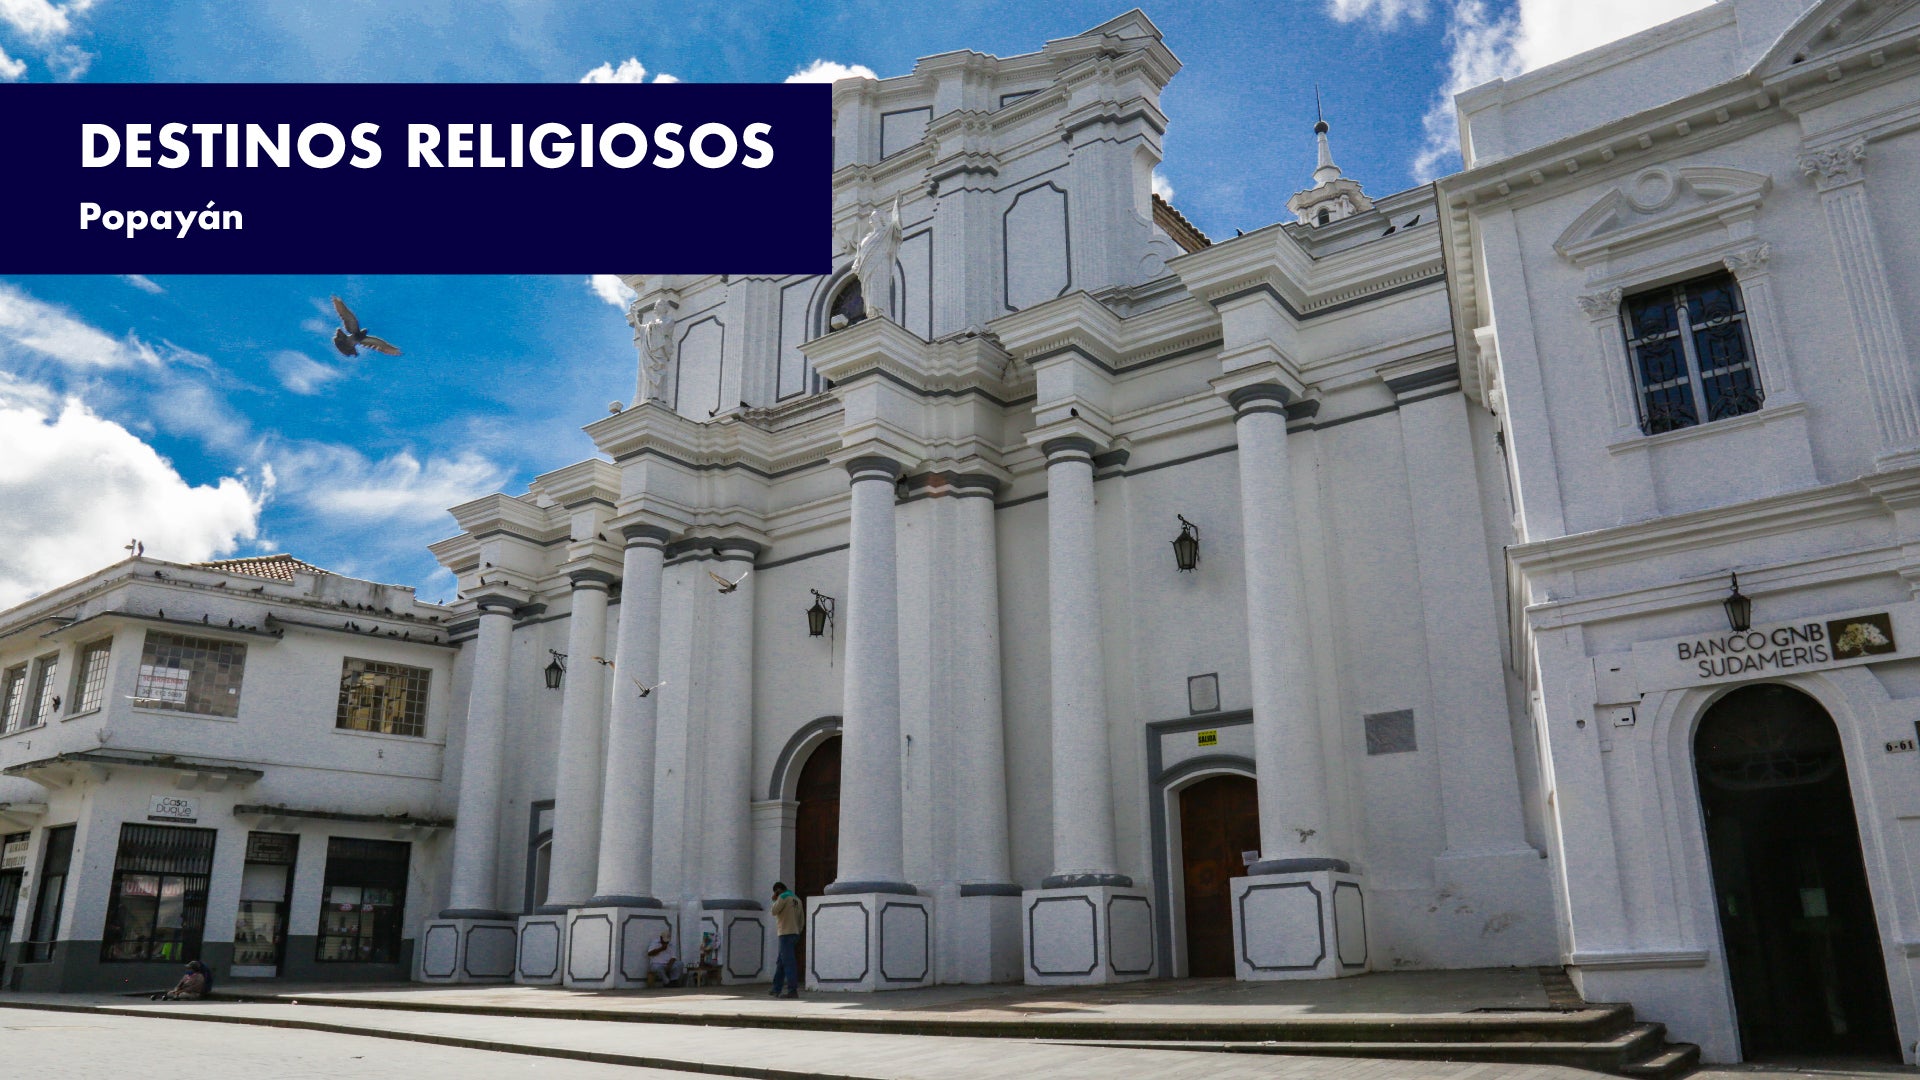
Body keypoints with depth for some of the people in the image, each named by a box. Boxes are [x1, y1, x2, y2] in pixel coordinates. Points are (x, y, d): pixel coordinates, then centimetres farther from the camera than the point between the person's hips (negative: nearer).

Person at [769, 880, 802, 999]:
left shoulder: (783, 897, -6)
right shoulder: (797, 899, 16)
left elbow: (774, 911, -9)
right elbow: (801, 919, 17)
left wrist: (775, 900, 5)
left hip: (786, 933, -8)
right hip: (794, 934, 8)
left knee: (788, 962, -9)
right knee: (780, 963, 15)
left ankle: (792, 990, -12)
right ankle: (777, 989, 18)